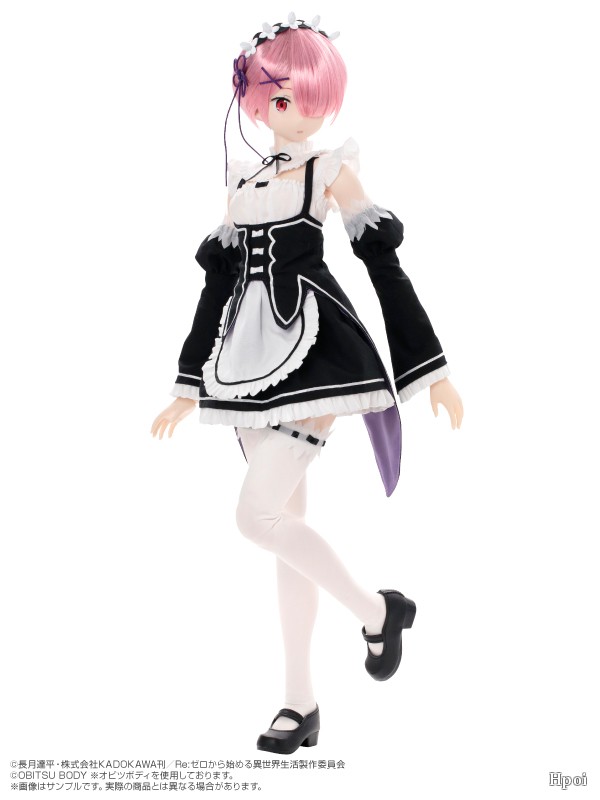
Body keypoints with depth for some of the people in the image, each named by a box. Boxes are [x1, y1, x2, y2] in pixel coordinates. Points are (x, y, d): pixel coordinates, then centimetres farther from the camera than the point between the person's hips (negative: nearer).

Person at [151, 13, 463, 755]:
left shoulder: (332, 170, 1)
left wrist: (434, 367, -6)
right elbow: (219, 283, 17)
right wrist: (190, 384, 17)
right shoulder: (243, 182, 15)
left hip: (313, 351, -6)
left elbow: (385, 266, -3)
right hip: (250, 361, 6)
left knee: (259, 513, -18)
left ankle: (376, 610, 4)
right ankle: (301, 700, 14)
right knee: (285, 524, 7)